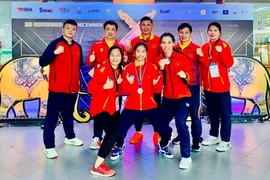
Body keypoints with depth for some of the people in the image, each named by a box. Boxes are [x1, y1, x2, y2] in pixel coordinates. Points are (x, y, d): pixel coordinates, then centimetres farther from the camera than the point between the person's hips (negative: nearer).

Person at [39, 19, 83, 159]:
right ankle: (49, 146, 7)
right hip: (57, 88, -5)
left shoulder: (78, 47, 10)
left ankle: (70, 137, 36)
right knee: (52, 116, 0)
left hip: (73, 88, 5)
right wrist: (55, 52, -26)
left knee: (69, 114, 19)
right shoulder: (55, 43, -5)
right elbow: (42, 62, -13)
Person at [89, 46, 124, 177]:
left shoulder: (120, 71, 9)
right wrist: (104, 87, -34)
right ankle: (97, 166, -16)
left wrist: (121, 84, -5)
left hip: (113, 108, 8)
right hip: (100, 108, -8)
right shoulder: (103, 69, -14)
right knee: (113, 131, -23)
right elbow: (91, 88, -20)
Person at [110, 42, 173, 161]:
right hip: (131, 107, 0)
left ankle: (163, 147, 27)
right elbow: (124, 91, -2)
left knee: (166, 131, -8)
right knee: (119, 130, -14)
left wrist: (156, 84, -20)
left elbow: (158, 90, 1)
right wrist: (129, 83, -21)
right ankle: (119, 147, 22)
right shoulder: (128, 68, -1)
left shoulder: (152, 67, 1)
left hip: (150, 106, 1)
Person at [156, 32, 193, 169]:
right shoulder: (158, 60, 2)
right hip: (167, 98, 4)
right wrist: (161, 69, -17)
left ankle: (186, 156, -4)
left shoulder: (182, 58, -5)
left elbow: (191, 78, -6)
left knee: (180, 122, -21)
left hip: (183, 96, -3)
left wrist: (185, 76, -28)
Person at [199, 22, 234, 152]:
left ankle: (226, 141, 12)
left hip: (222, 86, -4)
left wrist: (221, 52, -25)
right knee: (212, 113, 15)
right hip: (208, 86, 5)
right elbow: (202, 66, 5)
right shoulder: (204, 47, 7)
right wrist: (201, 77, -6)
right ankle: (213, 136, 29)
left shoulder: (224, 45, -3)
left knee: (224, 114, 2)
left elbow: (229, 63, -14)